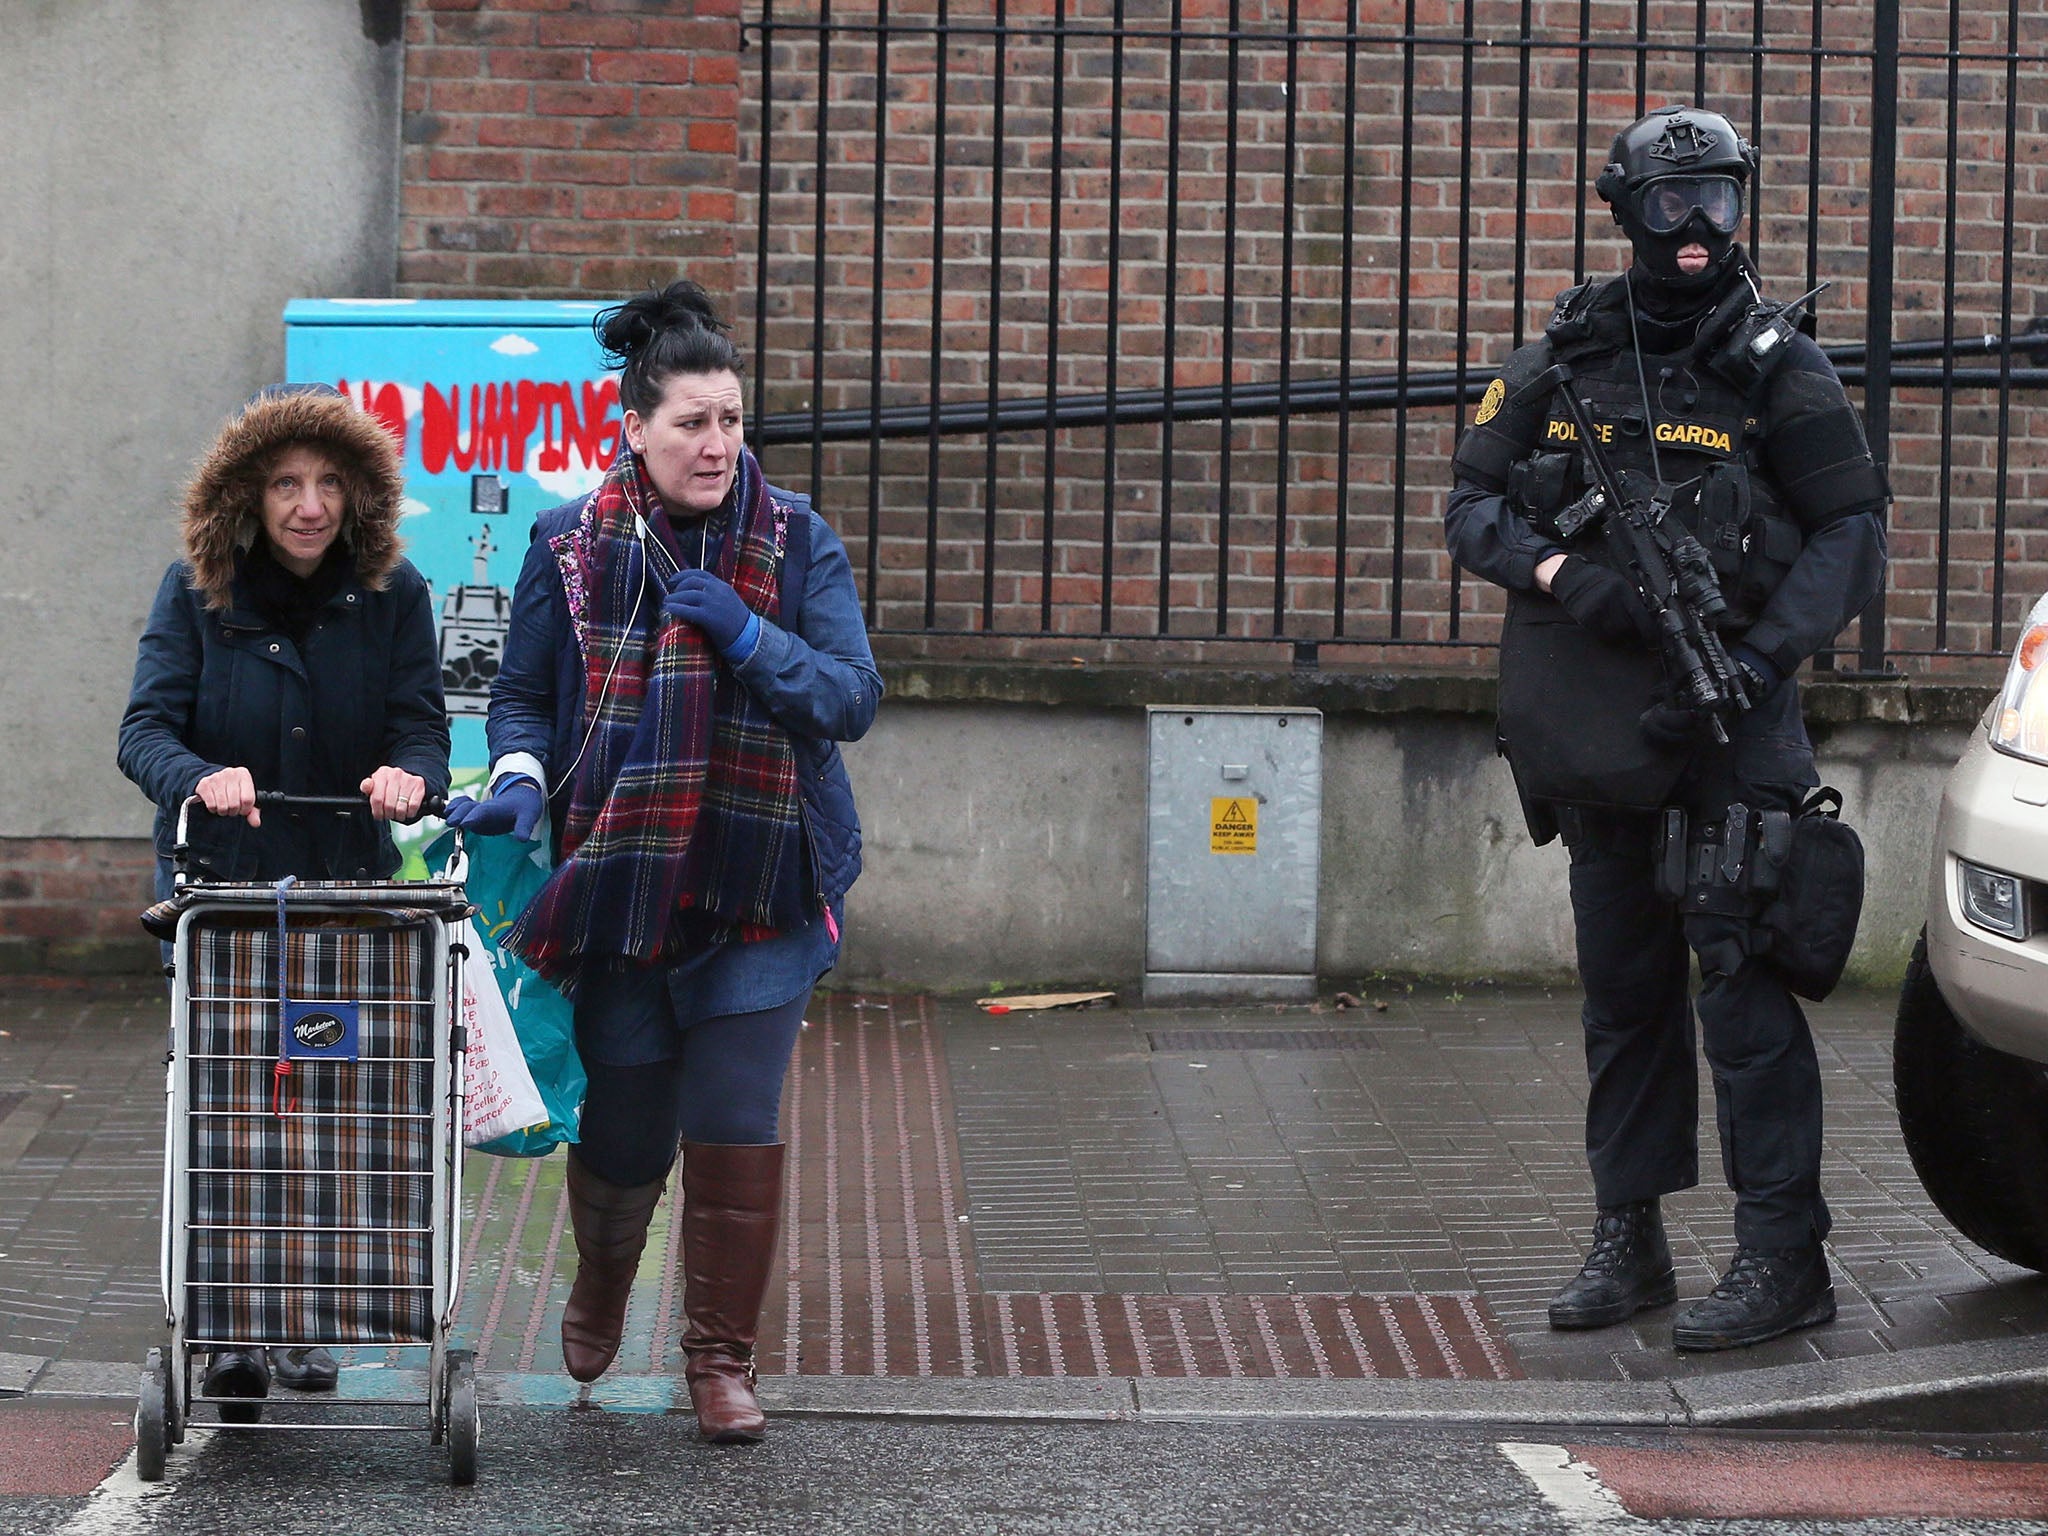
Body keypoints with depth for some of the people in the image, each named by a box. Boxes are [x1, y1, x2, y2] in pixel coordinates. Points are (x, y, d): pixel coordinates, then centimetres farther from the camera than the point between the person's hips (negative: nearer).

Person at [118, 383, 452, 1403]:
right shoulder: (195, 592, -4)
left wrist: (409, 774, -30)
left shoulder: (392, 593, -1)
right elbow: (146, 728, -11)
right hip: (216, 880, -1)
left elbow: (421, 726, -5)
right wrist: (200, 778, -33)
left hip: (348, 880, 1)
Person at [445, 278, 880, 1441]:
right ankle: (601, 1287, 42)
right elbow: (524, 695, 8)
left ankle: (724, 1357, 10)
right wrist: (520, 776, -12)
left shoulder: (798, 541, -1)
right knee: (623, 1130, 8)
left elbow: (854, 697, -6)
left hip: (761, 888, 0)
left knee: (736, 1127, -6)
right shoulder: (573, 547, 0)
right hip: (617, 889, 1)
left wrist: (741, 631, -19)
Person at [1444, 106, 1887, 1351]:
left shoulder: (1777, 370, -2)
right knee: (1625, 990, 11)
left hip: (1728, 732, -4)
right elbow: (1473, 506, 8)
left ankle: (1784, 1258, -7)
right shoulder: (1564, 363, 8)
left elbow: (1853, 532, -4)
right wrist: (1565, 572, -11)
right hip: (1594, 730, 4)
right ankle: (1629, 1245, 19)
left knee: (1742, 980, -9)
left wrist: (1763, 657, -17)